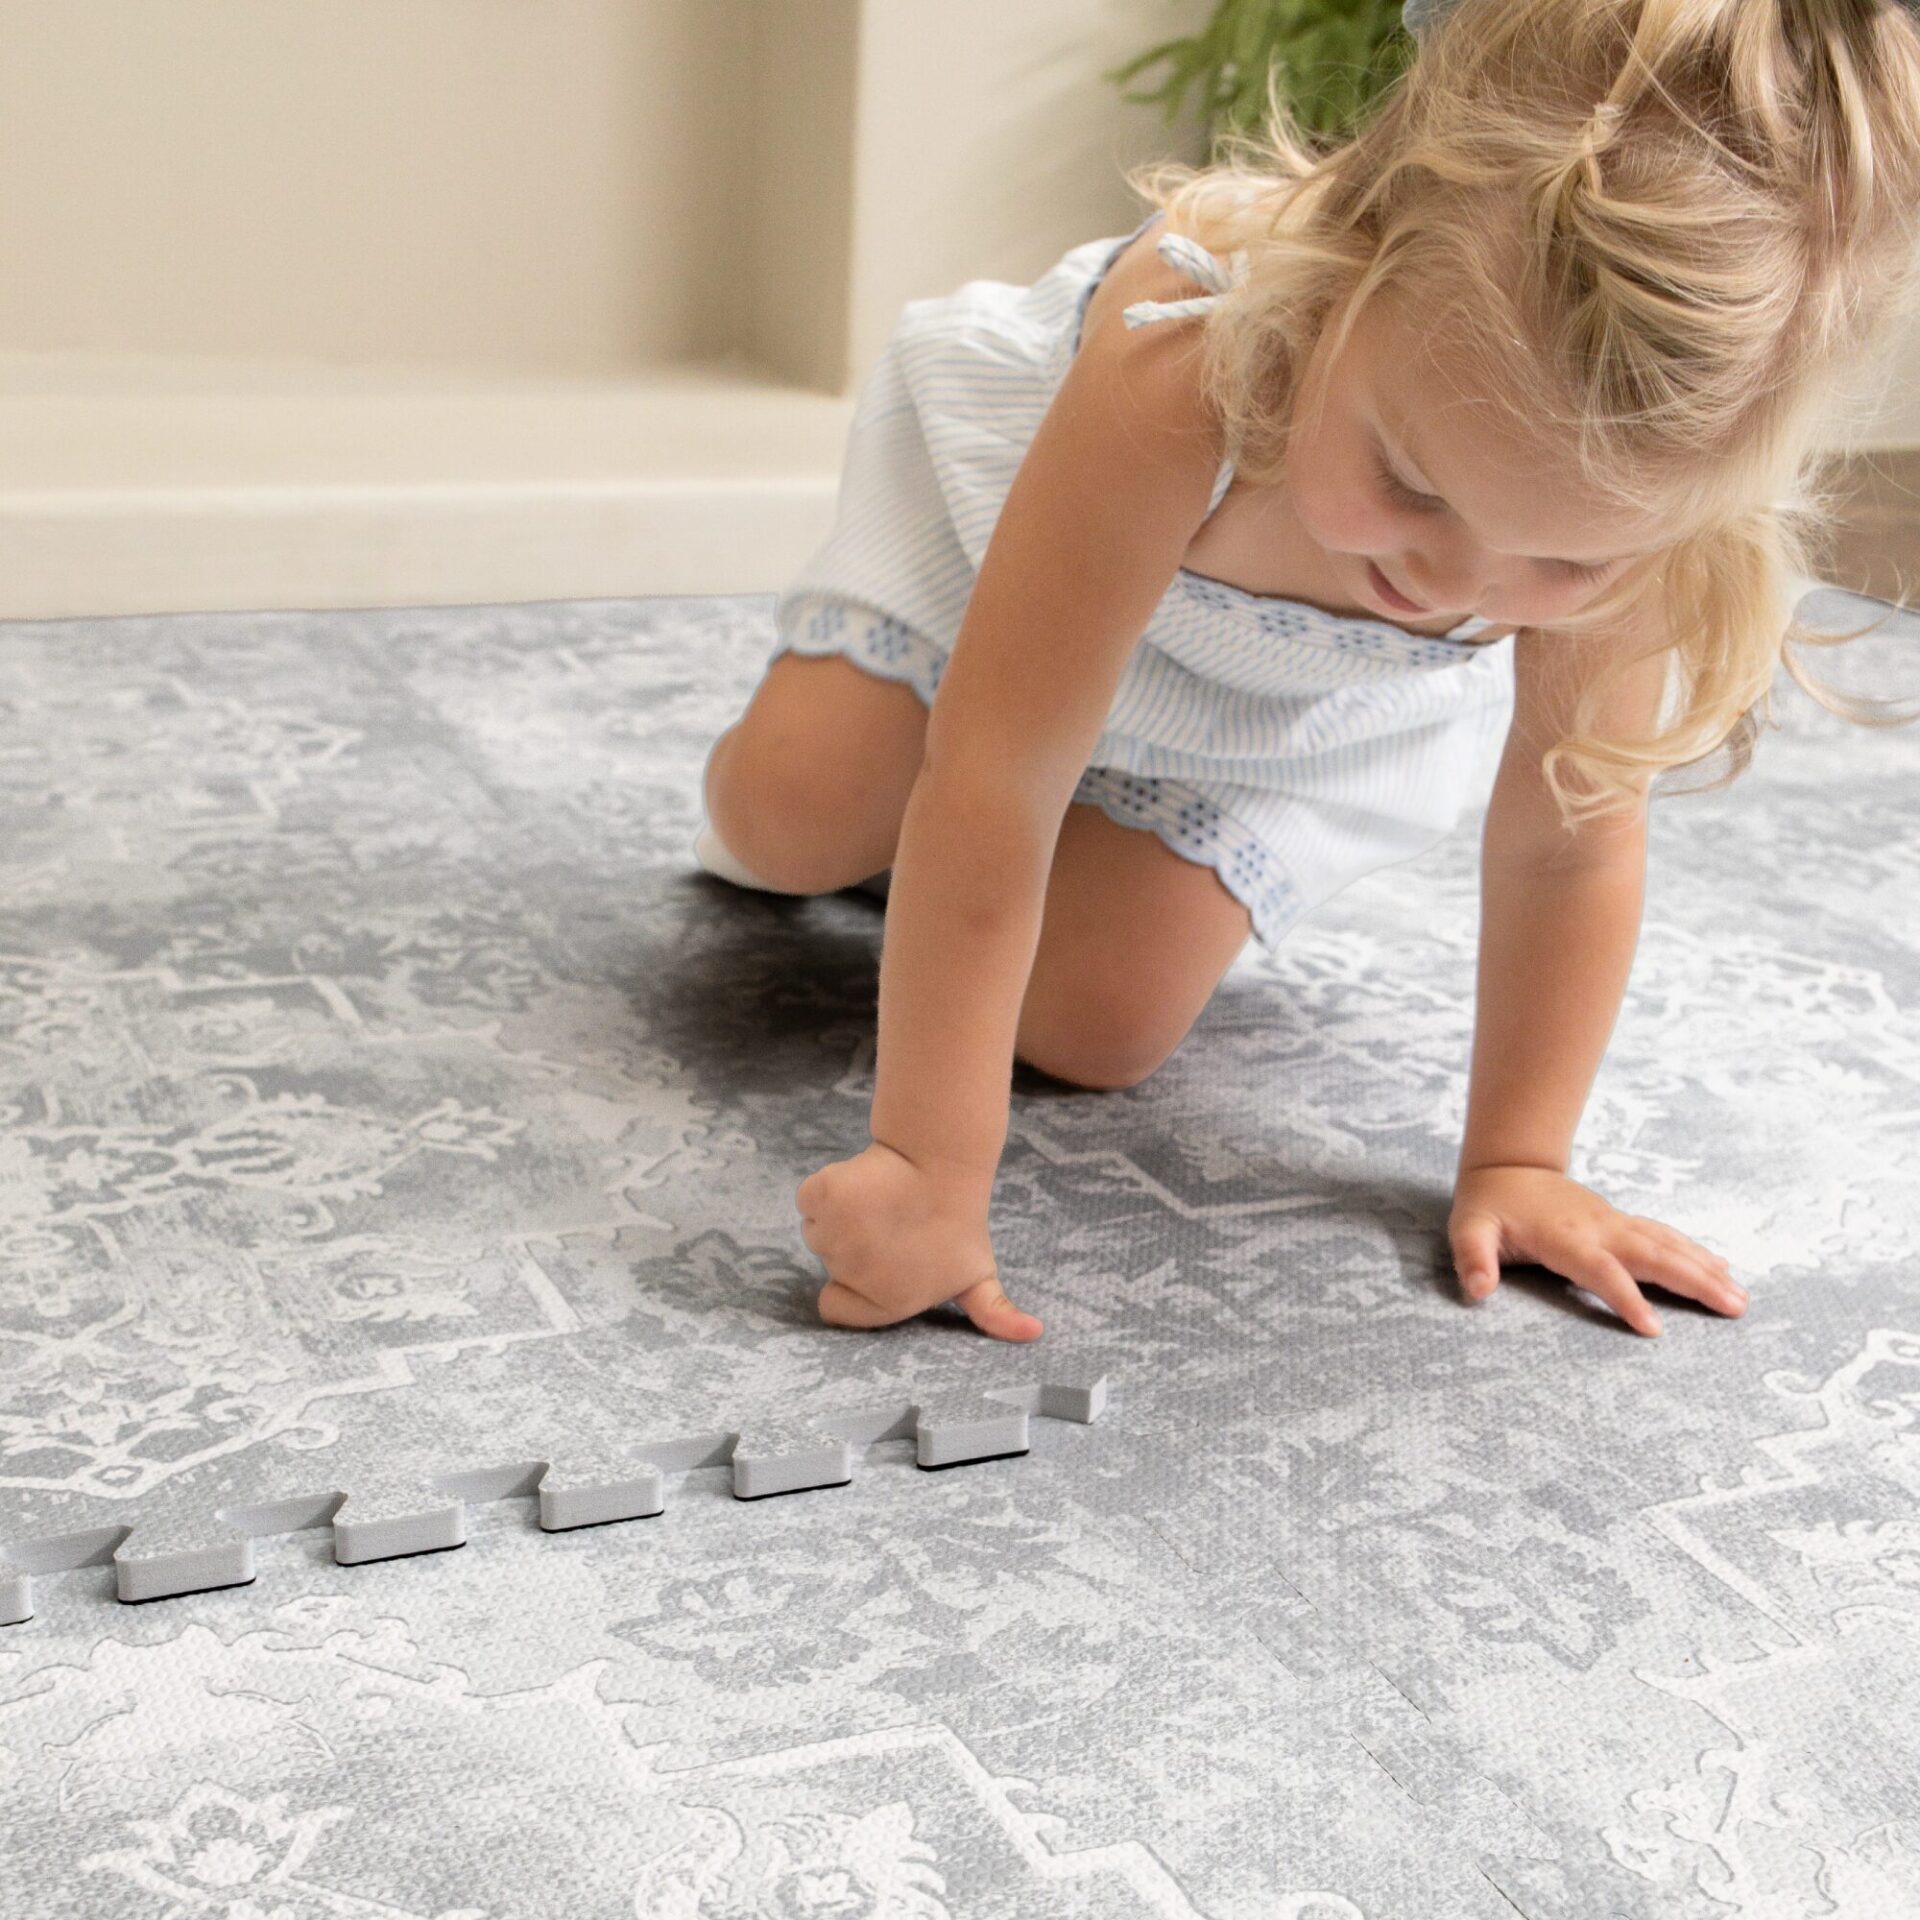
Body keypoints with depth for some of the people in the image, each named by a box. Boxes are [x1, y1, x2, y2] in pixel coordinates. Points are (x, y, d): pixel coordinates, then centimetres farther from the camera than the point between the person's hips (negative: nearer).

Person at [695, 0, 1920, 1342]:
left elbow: (1568, 846, -20)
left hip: (1313, 714, 2)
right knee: (795, 813, -17)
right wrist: (929, 1173, -42)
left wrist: (1513, 1162, -18)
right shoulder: (1183, 370, -47)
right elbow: (993, 789, -43)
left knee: (1089, 1025, -10)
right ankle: (886, 822, 20)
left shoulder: (1618, 494, -36)